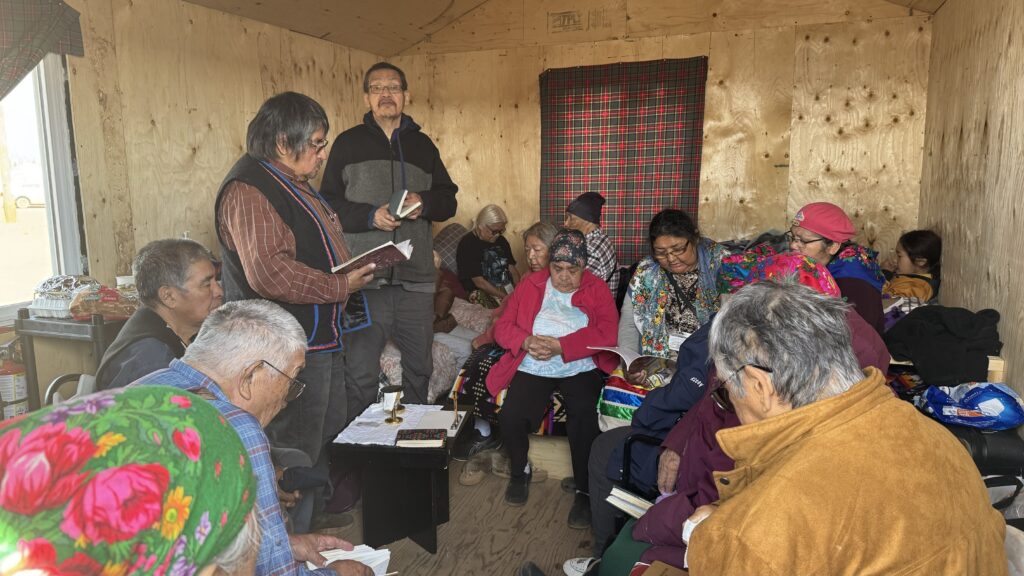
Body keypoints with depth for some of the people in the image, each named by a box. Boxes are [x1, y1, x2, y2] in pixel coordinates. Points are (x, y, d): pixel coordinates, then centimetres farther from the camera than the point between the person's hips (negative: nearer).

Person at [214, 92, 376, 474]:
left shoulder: (293, 183, 16)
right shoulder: (250, 190, -19)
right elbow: (269, 272, -31)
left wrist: (353, 269, 11)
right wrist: (341, 286, -21)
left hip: (322, 339, 11)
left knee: (332, 439, 22)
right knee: (299, 455, 0)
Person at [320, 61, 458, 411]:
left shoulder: (423, 145, 16)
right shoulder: (348, 143, 6)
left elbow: (448, 200, 16)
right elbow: (329, 203, 0)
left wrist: (424, 203, -6)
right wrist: (369, 216, -16)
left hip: (416, 279, 4)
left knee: (420, 368, 15)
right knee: (360, 374, 0)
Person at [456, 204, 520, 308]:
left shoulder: (501, 241, 16)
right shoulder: (467, 244, -6)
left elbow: (512, 269, 13)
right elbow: (479, 282, -11)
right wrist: (506, 297, -16)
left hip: (508, 288, 7)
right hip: (482, 293, -6)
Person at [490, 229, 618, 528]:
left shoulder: (597, 289, 9)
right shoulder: (530, 284, 16)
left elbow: (606, 334, -7)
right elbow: (503, 326, 10)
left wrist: (560, 346, -17)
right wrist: (527, 342, -12)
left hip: (580, 368, -2)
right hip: (533, 367, 2)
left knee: (584, 417, -31)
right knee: (511, 417, -23)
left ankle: (584, 490, -10)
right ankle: (520, 471, 9)